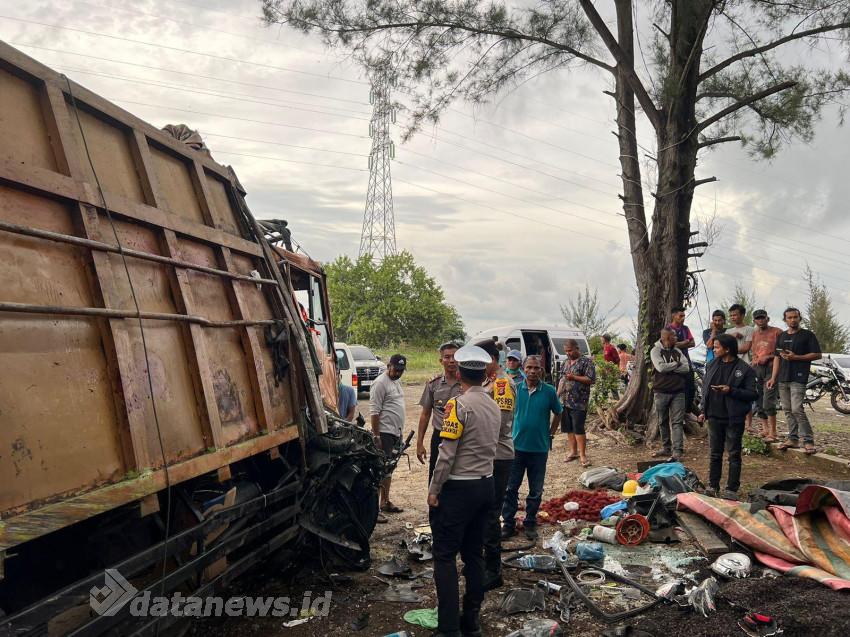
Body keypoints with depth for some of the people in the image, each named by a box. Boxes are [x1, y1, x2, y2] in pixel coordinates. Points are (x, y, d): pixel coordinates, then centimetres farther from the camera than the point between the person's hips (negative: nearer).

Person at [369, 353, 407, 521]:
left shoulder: (396, 382, 16)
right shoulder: (381, 383, -14)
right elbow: (374, 411, -18)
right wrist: (376, 436, -21)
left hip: (396, 433, 9)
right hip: (384, 433, -9)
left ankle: (385, 502, 25)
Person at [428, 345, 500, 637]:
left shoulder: (459, 405, -16)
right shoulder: (493, 406, 7)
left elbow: (447, 453, -17)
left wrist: (433, 490, -10)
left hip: (458, 487, -7)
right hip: (486, 485, 7)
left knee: (445, 556, 0)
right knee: (474, 553, 14)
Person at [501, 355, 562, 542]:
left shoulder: (549, 391, -6)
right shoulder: (516, 389, -4)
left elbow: (557, 413, 9)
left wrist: (549, 434, 6)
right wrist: (510, 434, 3)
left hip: (539, 448, 0)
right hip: (517, 446, 0)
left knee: (536, 491, 11)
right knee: (510, 488, 6)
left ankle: (530, 524, 27)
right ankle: (508, 524, 18)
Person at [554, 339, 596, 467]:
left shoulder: (586, 361, -6)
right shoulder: (566, 362, 16)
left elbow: (591, 379, -14)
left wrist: (574, 377, -18)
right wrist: (557, 395, 16)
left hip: (579, 402, -7)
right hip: (564, 401, 7)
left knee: (578, 428, -9)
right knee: (568, 428, 10)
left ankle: (582, 455, -3)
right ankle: (573, 452, 21)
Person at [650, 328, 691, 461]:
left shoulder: (678, 351, 10)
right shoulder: (656, 351, -1)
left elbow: (686, 368, -2)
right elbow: (660, 367, -16)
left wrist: (668, 367, -11)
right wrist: (676, 364, -5)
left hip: (678, 392, 2)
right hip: (661, 392, -2)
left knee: (677, 422, -5)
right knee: (663, 422, 8)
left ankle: (677, 451, -9)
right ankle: (666, 448, 20)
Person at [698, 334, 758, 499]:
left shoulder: (744, 369, -9)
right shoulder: (712, 366, 8)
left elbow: (752, 394, -11)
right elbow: (706, 389, 15)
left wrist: (731, 391, -23)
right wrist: (703, 411, 10)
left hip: (734, 418, -5)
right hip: (714, 416, 5)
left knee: (734, 455, 3)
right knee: (714, 453, 11)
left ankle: (732, 489, 10)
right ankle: (713, 486, 20)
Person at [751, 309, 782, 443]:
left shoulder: (777, 332, -1)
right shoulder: (754, 334, 18)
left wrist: (768, 357, -13)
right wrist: (755, 359, 6)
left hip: (770, 368, -7)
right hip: (756, 369, 7)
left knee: (768, 402, -14)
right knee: (758, 402, 9)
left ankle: (772, 433, -11)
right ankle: (765, 429, 19)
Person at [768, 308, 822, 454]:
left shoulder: (808, 335, 0)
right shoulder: (781, 336, 17)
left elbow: (817, 354, -4)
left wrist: (796, 357, -14)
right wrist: (773, 378, 12)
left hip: (798, 378, -6)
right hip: (783, 379, 6)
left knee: (797, 409, -14)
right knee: (787, 410, 8)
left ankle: (808, 440, -8)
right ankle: (793, 438, 15)